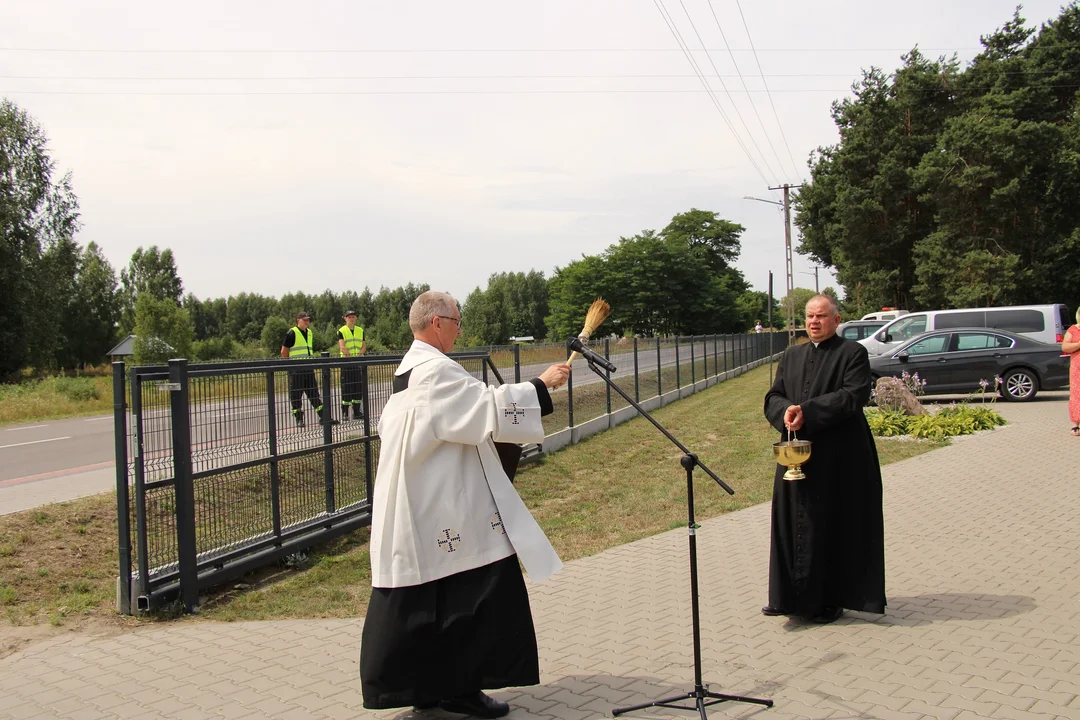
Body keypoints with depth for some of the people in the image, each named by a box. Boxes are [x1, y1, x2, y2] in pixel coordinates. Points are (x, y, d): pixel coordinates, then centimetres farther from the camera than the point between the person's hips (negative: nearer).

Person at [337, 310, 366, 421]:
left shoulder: (360, 331, 14)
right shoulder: (341, 331, -1)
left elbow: (364, 346, 10)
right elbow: (342, 347, -12)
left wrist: (358, 354, -8)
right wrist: (351, 356, -21)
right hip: (346, 362, -5)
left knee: (358, 387, 5)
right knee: (346, 388, -5)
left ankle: (357, 412, 12)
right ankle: (345, 413, 0)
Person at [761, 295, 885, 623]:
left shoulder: (852, 353, -2)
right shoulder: (791, 356, 15)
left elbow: (854, 395, -16)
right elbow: (773, 398, 8)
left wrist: (807, 410, -21)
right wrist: (786, 412, -15)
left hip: (838, 458, -5)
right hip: (797, 455, 5)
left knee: (834, 525, 2)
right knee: (793, 523, 8)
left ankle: (831, 598, 13)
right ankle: (791, 595, 19)